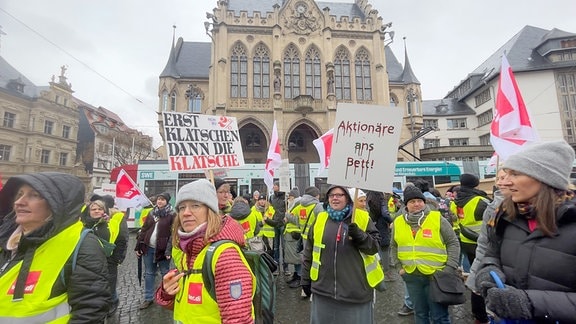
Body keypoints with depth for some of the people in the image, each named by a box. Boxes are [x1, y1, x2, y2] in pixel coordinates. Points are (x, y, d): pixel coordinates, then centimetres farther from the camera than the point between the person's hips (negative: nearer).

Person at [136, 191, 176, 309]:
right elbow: (144, 230, 11)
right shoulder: (152, 213, 8)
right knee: (149, 273, 14)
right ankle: (148, 298, 28)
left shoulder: (172, 215, -9)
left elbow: (173, 233, -13)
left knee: (165, 273, 9)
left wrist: (169, 250, -18)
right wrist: (139, 246, 7)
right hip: (148, 248, 5)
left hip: (162, 249, -5)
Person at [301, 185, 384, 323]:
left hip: (356, 290, -1)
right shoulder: (320, 219, 2)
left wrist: (359, 235, -21)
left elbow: (374, 246, -4)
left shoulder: (363, 218, -3)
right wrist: (306, 279, 9)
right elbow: (309, 253, 7)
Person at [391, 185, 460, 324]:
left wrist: (450, 268, -8)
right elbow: (394, 247, 14)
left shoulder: (437, 219, -8)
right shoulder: (398, 222, 1)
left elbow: (453, 243, -2)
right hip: (411, 276, 3)